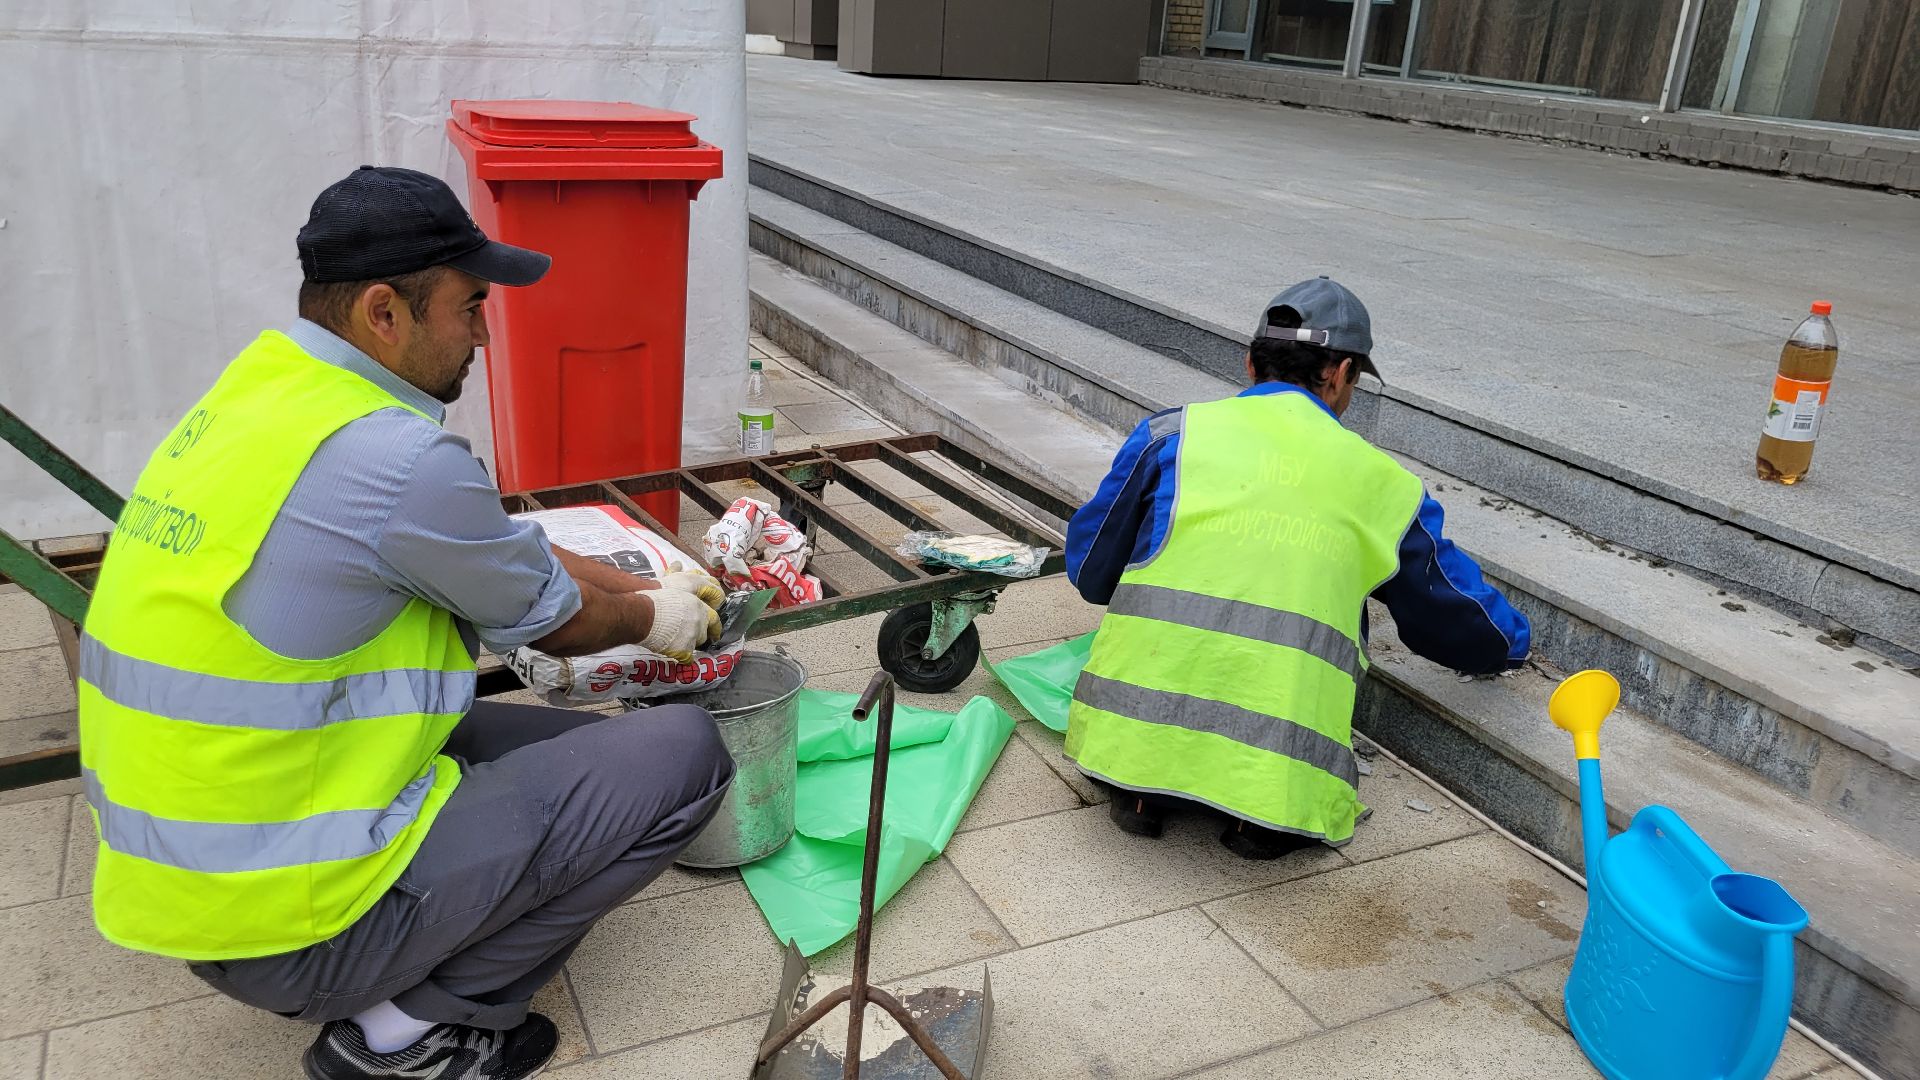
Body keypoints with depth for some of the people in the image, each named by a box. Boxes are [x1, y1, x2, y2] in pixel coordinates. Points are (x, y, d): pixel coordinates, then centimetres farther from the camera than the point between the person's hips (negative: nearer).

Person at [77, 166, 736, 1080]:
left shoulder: (259, 391, 5)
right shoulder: (396, 456, -25)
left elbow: (509, 556, 14)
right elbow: (555, 620, -6)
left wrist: (648, 588, 20)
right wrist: (652, 618, 14)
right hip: (290, 922, -9)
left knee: (581, 746, 19)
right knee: (684, 753, -8)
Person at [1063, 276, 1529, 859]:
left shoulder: (1173, 433, 7)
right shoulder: (1382, 481, 11)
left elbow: (1089, 570, 13)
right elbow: (1479, 627, 22)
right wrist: (1506, 644, 47)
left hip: (1134, 727, 1)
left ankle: (1140, 786, 6)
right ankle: (1264, 814, 3)